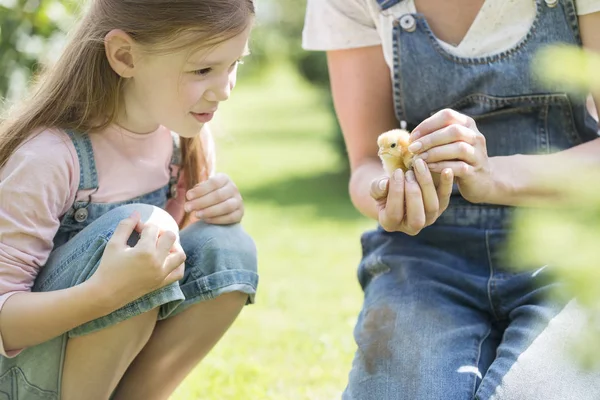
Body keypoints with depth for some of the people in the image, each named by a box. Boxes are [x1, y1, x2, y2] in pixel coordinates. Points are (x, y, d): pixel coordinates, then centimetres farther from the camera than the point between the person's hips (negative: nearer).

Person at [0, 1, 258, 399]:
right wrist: (105, 292, -41)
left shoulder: (186, 135, -4)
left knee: (226, 251, -17)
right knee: (139, 225, -29)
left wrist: (221, 215, -14)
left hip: (113, 361, 6)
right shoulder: (47, 158, -24)